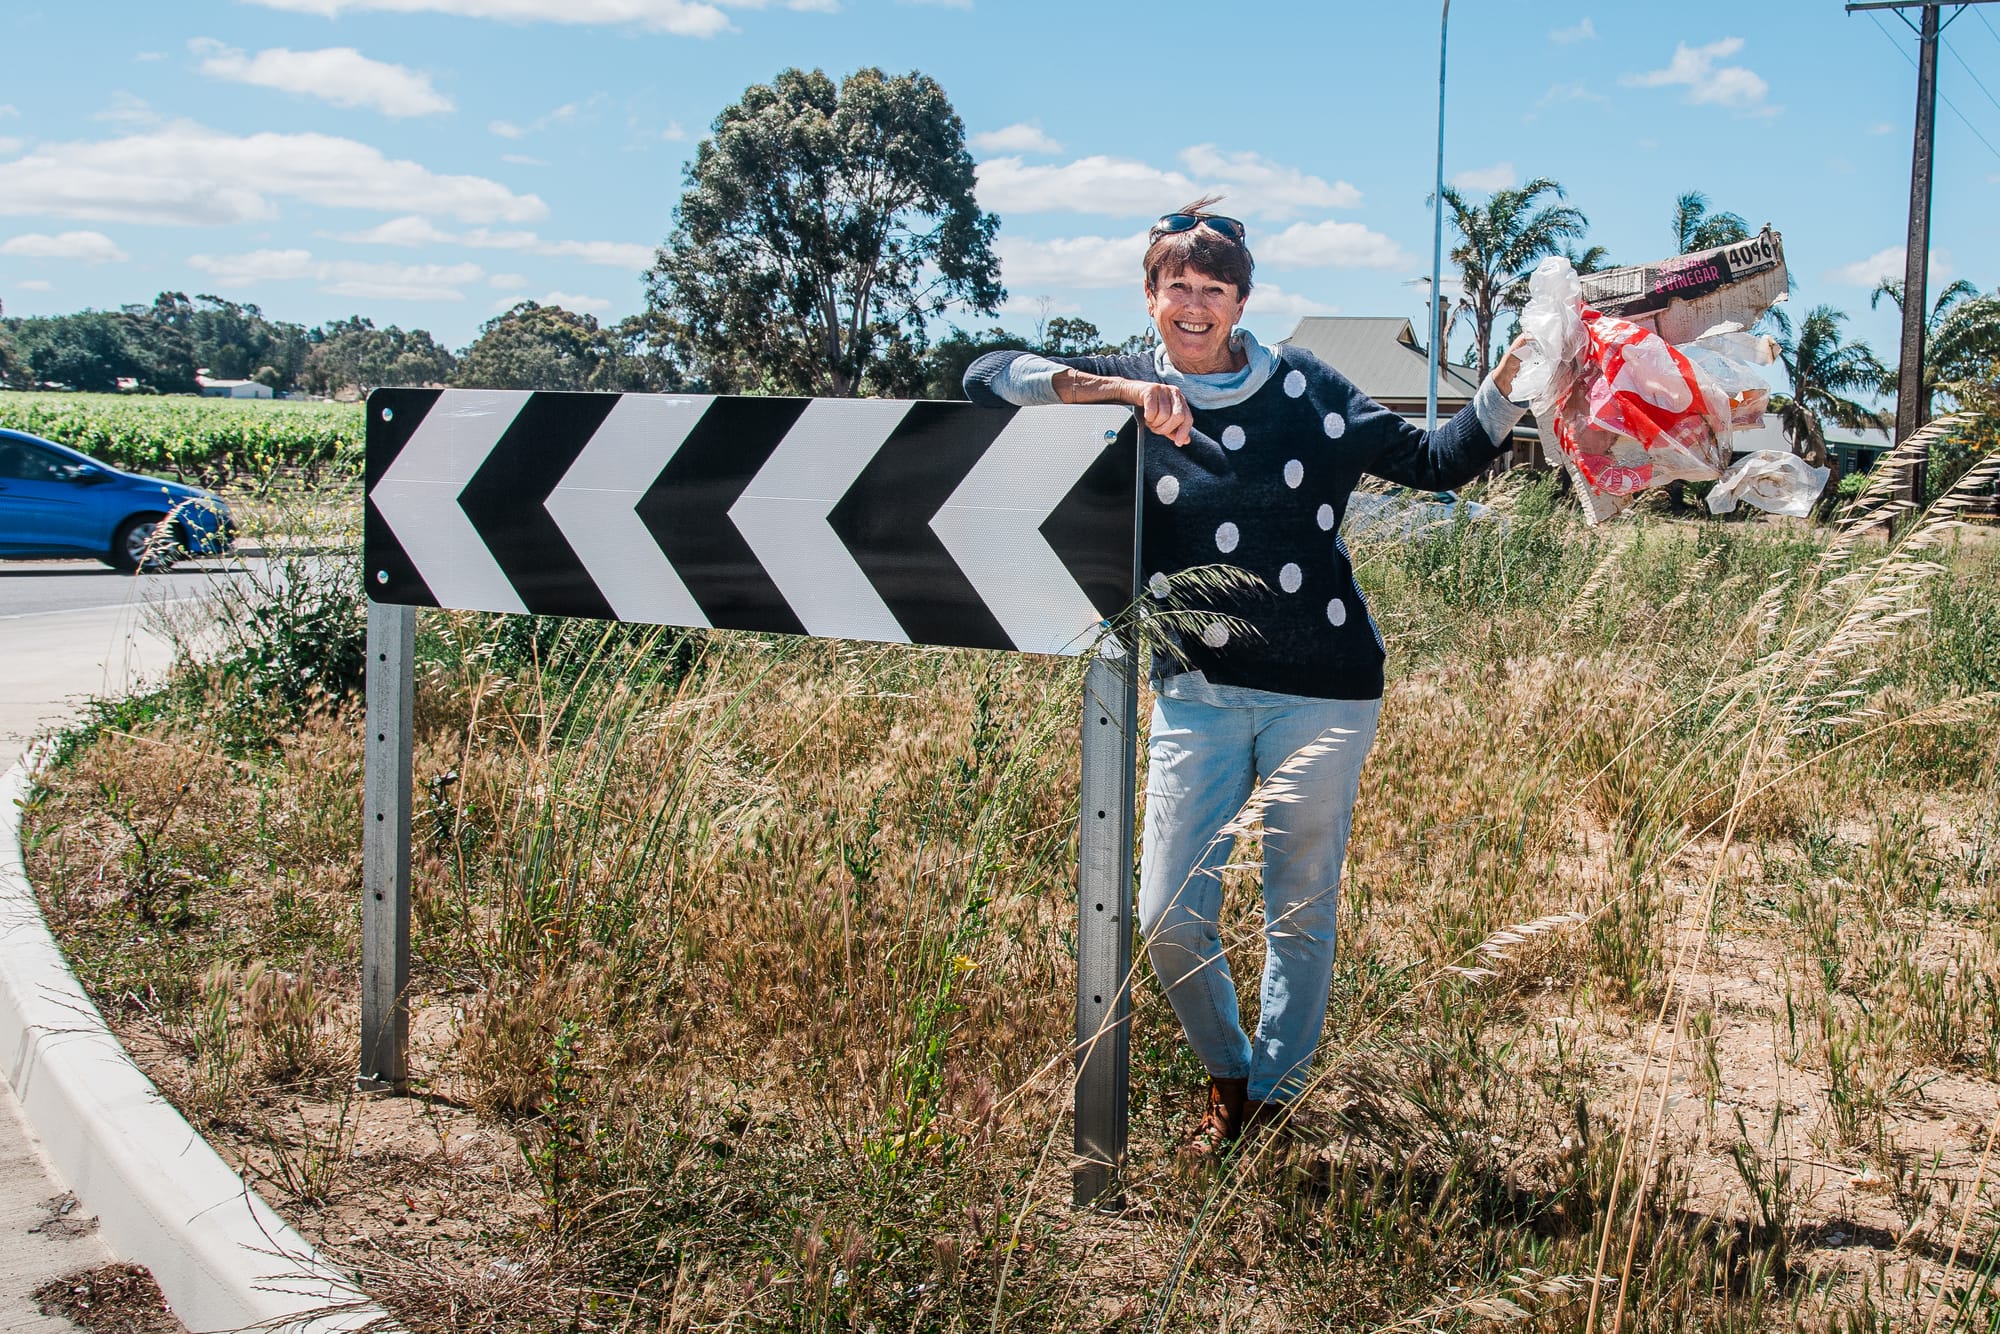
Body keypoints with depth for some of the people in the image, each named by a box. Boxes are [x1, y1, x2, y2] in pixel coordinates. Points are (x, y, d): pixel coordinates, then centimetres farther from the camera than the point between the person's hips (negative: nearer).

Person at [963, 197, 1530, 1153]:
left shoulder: (1302, 386, 4)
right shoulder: (1125, 393, 3)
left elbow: (1430, 462, 7)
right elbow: (988, 377, -9)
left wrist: (1507, 390, -9)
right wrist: (1123, 390, -19)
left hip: (1323, 690, 0)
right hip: (1197, 690, 1)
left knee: (1300, 914, 9)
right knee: (1169, 919, 0)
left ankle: (1275, 1097, 31)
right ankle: (1226, 1073, 29)